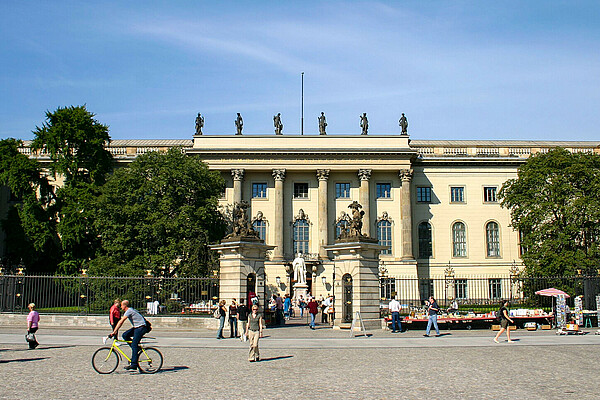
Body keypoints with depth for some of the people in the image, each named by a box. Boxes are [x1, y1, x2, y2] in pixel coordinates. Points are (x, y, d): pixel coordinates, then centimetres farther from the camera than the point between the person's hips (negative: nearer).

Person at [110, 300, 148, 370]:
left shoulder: (129, 311, -15)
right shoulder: (128, 311, 16)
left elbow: (121, 322, -19)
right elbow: (121, 322, 19)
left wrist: (114, 332, -20)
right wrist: (116, 330, 13)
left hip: (141, 328, -10)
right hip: (136, 327, 10)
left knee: (134, 345, -13)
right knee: (125, 335, 0)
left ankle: (134, 364, -13)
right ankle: (136, 348, 8)